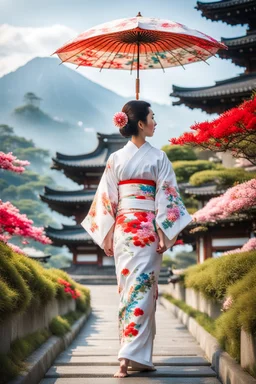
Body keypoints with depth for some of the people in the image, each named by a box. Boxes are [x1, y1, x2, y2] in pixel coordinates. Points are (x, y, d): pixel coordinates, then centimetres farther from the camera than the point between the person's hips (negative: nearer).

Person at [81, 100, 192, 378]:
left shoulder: (115, 159, 7)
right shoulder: (158, 157, -2)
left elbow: (107, 199, 5)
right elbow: (165, 197, -7)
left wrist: (107, 235, 7)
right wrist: (164, 232, -8)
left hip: (123, 228, 4)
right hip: (147, 228, -4)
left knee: (129, 289, 7)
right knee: (142, 290, -5)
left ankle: (137, 356, 9)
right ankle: (131, 355, -10)